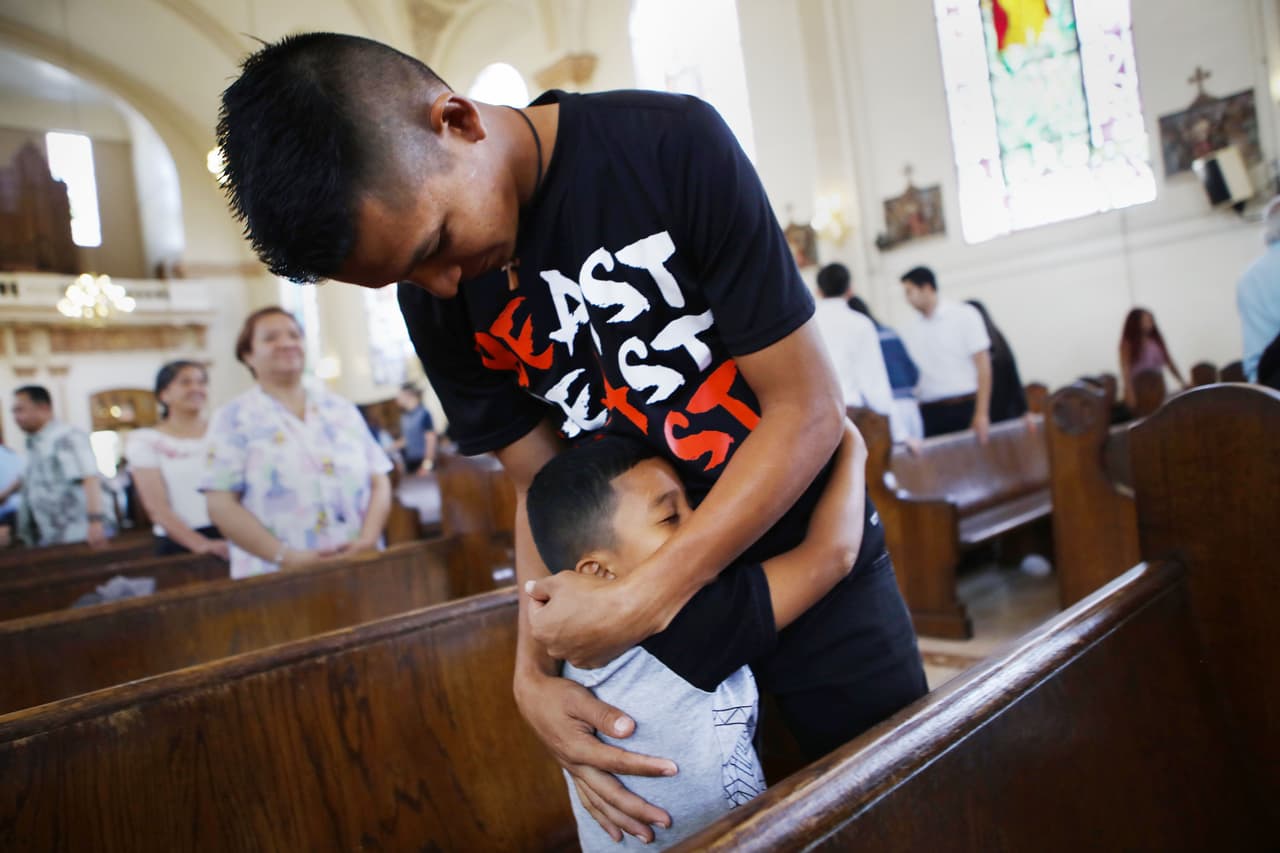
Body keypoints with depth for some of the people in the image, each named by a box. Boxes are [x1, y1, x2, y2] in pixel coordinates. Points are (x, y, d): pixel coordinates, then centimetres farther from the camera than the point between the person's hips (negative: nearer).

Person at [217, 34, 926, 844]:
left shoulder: (673, 146, -22)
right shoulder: (440, 308, -8)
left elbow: (807, 409, -20)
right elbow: (543, 486, 0)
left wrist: (641, 599, -24)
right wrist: (534, 670, -14)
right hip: (661, 602, 3)